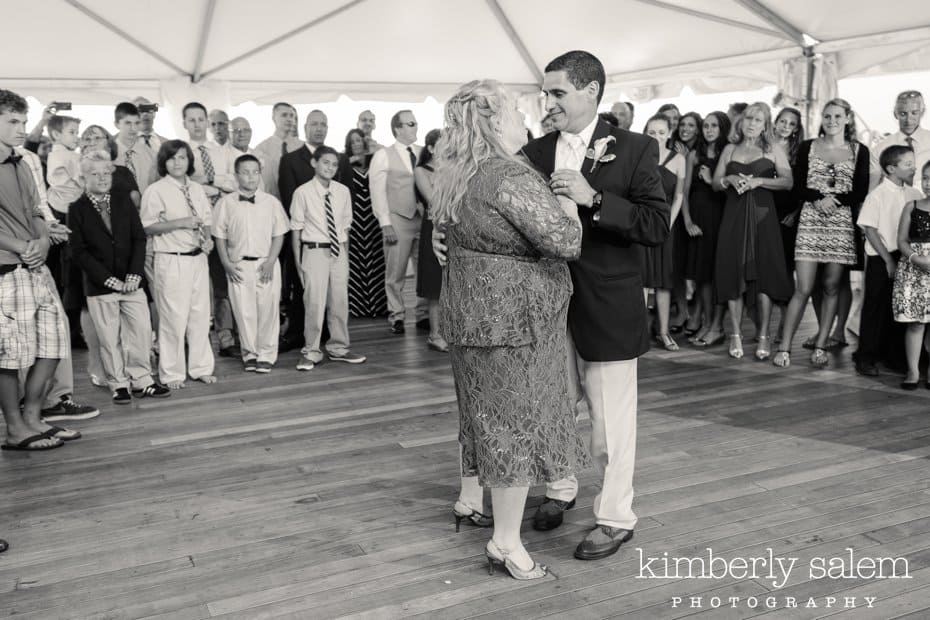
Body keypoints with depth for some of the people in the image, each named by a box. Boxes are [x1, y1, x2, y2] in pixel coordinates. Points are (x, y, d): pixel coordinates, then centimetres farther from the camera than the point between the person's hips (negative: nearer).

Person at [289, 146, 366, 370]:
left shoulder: (343, 191, 5)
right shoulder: (303, 192, -6)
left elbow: (345, 226, 12)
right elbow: (296, 229, -3)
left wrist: (346, 256, 11)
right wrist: (298, 261, -4)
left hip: (339, 251, 4)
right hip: (314, 251, -4)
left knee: (340, 301, 11)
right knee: (314, 302, -5)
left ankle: (338, 348, 26)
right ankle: (311, 351, 8)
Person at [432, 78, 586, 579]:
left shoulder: (453, 177, 8)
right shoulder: (511, 177, -22)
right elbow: (565, 241, -23)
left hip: (470, 310, 9)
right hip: (513, 316, -9)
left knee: (488, 414, 22)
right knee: (518, 423, 1)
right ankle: (507, 542, 12)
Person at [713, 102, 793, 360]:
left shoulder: (773, 151, 7)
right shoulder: (730, 149, 14)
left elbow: (787, 182, -3)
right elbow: (715, 183, 12)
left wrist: (758, 181, -15)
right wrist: (730, 179, -8)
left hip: (762, 216, -2)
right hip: (733, 216, 2)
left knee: (764, 273, -6)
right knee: (733, 273, -1)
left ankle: (764, 336, 0)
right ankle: (735, 334, 6)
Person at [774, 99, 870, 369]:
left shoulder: (859, 151, 7)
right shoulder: (807, 147, 8)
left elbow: (861, 193, 2)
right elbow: (798, 188, 3)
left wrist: (834, 200, -13)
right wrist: (819, 198, -15)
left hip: (842, 223, 1)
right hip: (810, 222, -1)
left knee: (831, 287, 4)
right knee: (803, 288, -6)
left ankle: (820, 346, 13)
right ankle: (784, 347, -2)